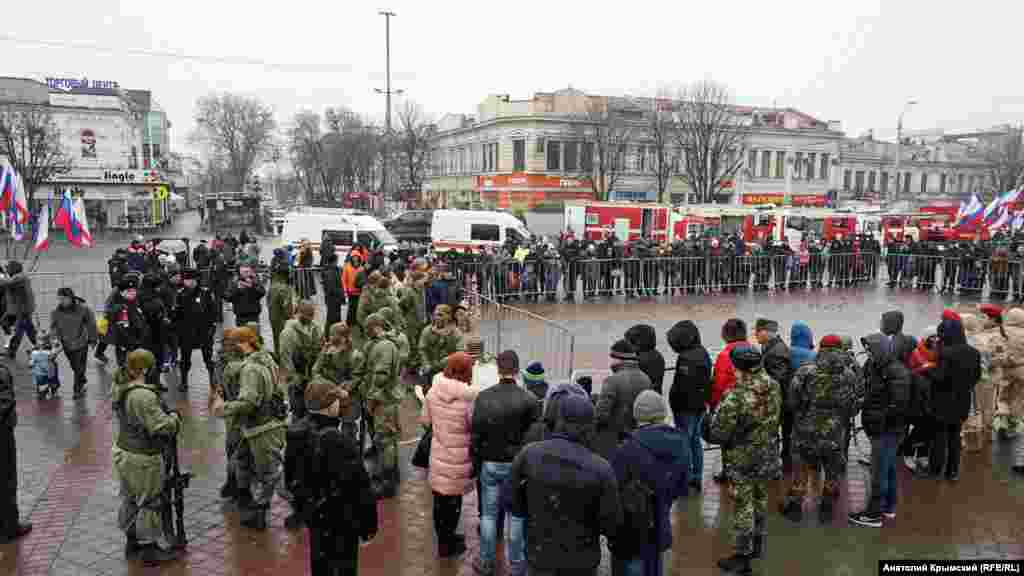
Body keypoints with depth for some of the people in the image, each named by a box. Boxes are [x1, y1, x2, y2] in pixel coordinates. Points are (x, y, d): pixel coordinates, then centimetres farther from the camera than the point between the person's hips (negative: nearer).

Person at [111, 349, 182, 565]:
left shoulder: (121, 389, -1)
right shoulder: (144, 396, -29)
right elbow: (161, 427, -28)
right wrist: (174, 419, -10)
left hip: (124, 451, 9)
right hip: (143, 459, -9)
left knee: (130, 498, 22)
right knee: (150, 502, 6)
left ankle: (132, 542, 38)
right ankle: (149, 549, 18)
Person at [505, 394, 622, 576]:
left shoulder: (529, 454, -15)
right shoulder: (600, 468, -21)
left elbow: (509, 499, -6)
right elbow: (611, 525, -14)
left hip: (540, 554, 1)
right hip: (581, 561, -1)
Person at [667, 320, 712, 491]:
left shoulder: (686, 358, -23)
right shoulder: (703, 353, 9)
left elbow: (682, 386, -25)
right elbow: (707, 381, 15)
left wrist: (675, 404, -19)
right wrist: (704, 401, 20)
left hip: (686, 407, -10)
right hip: (700, 406, 10)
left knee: (684, 441, 0)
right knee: (695, 440, 18)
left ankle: (686, 479, 6)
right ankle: (697, 478, 28)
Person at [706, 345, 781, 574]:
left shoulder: (736, 397, -28)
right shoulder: (774, 388, -7)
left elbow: (719, 434, -23)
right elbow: (774, 419, 5)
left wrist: (707, 430, -3)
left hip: (742, 461, -6)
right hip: (768, 457, 7)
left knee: (743, 506, 7)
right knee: (761, 500, 24)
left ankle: (743, 556, 20)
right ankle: (759, 545, 41)